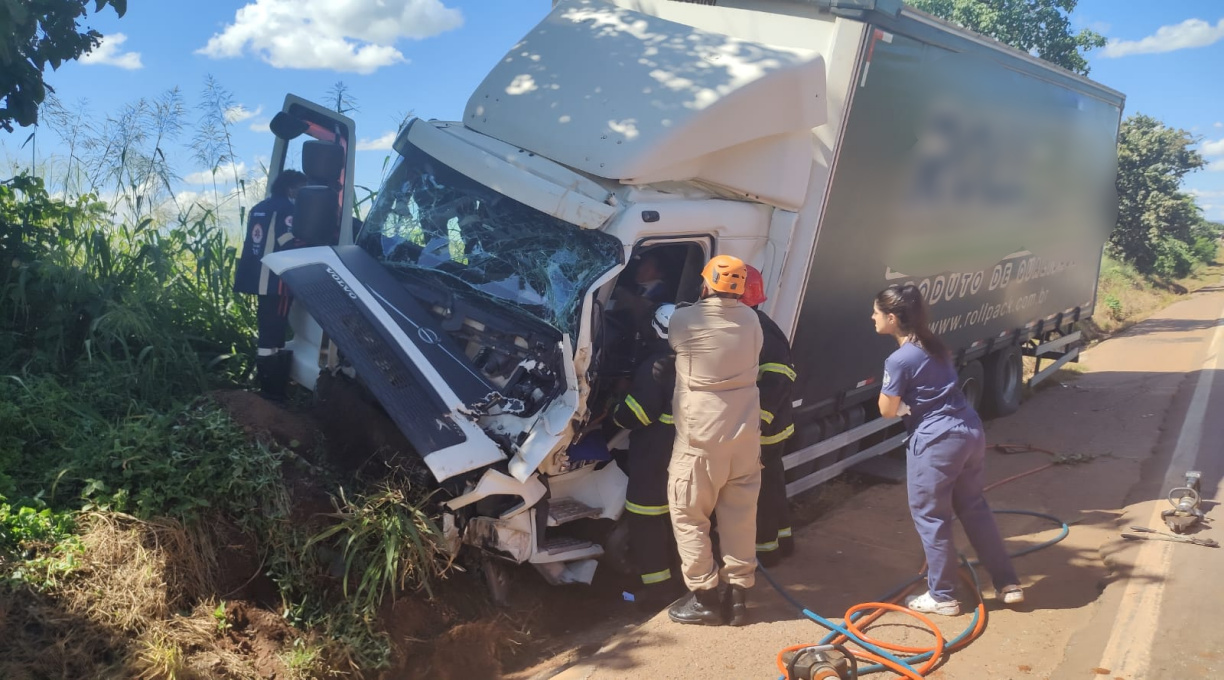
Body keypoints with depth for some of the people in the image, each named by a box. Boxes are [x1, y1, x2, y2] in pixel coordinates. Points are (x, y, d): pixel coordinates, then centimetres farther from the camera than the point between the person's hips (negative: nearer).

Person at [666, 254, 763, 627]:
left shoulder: (683, 321, -12)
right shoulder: (751, 320, 1)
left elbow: (664, 344, 8)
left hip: (701, 436, -5)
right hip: (745, 433, 5)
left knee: (688, 516, 8)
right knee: (740, 515, 13)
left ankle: (704, 597, 13)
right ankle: (737, 594, 21)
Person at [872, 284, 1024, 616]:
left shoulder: (899, 360, -15)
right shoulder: (934, 344, 11)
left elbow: (887, 410, -8)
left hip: (937, 442, -8)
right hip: (970, 431, 8)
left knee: (930, 517, 7)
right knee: (974, 506, 21)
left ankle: (942, 597, 17)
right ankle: (1008, 583, 27)